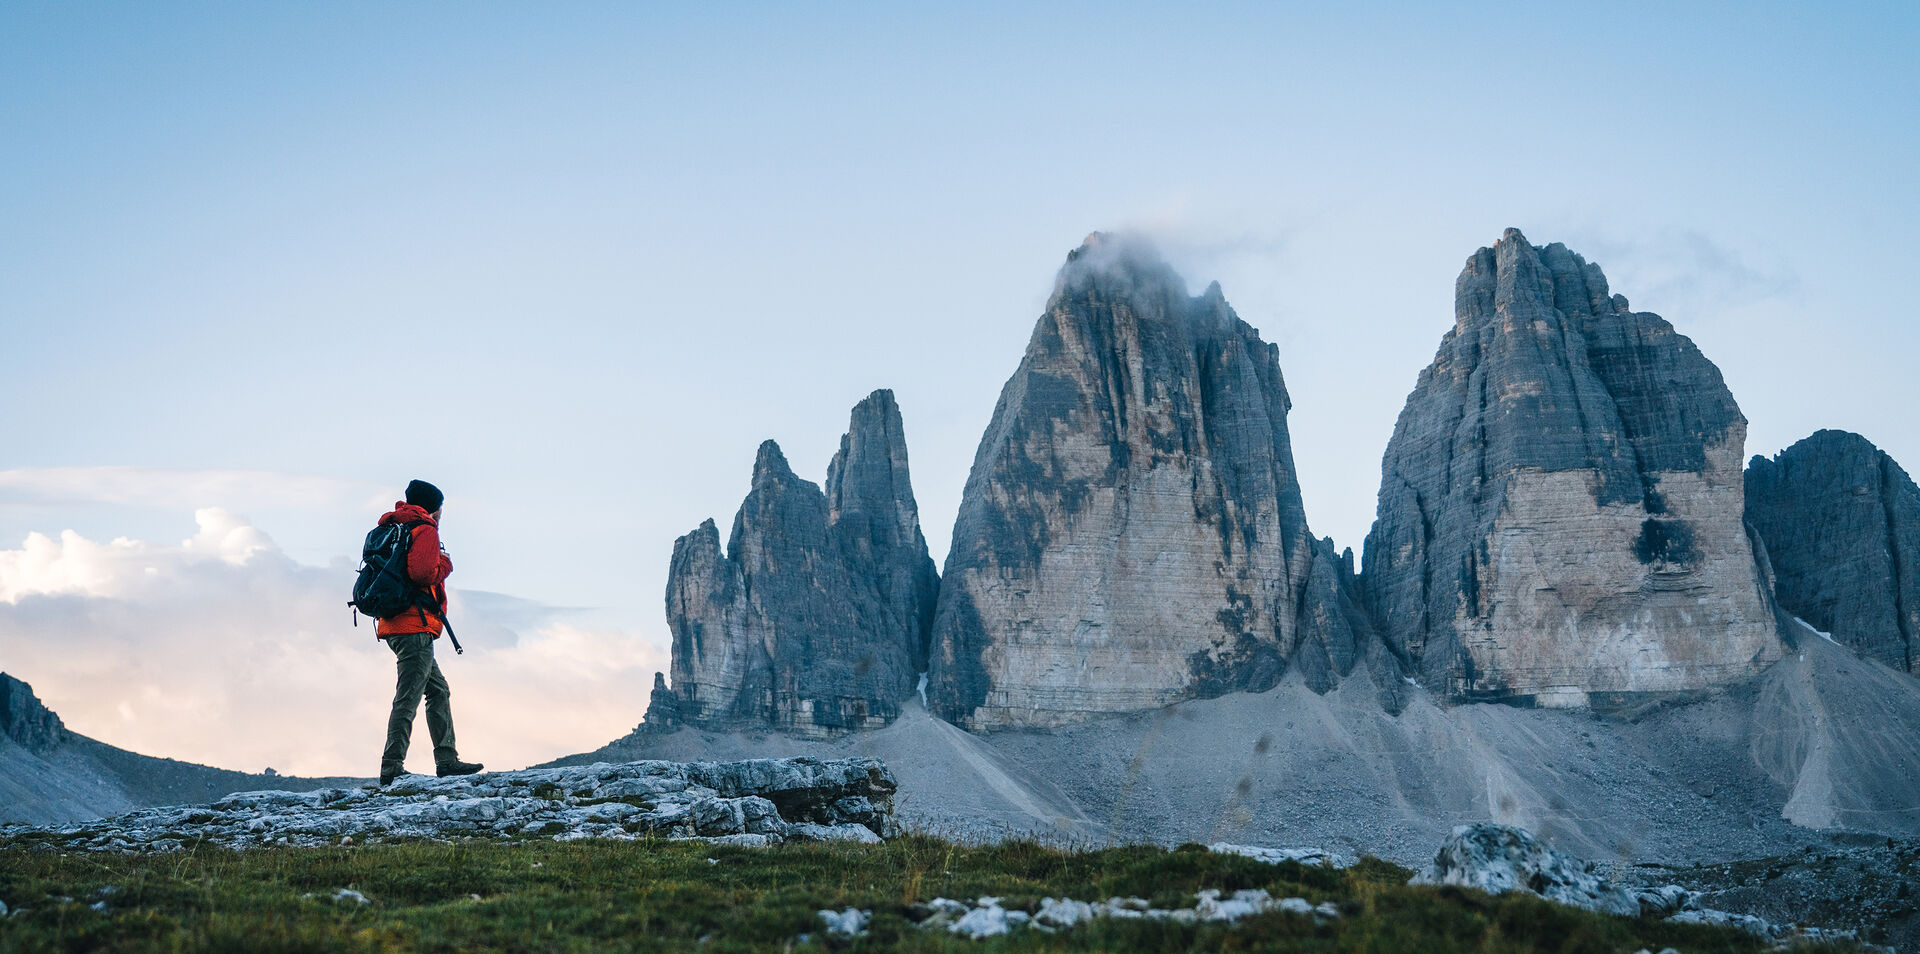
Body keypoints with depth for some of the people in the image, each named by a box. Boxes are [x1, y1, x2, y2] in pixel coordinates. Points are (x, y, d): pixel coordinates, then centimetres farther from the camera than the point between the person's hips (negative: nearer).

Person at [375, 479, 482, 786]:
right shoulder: (425, 530, -6)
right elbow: (422, 573, -21)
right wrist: (444, 565, -2)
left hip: (393, 624, 10)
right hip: (415, 625, -10)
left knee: (438, 690, 16)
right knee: (408, 698, -11)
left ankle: (446, 760, 15)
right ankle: (392, 767, -15)